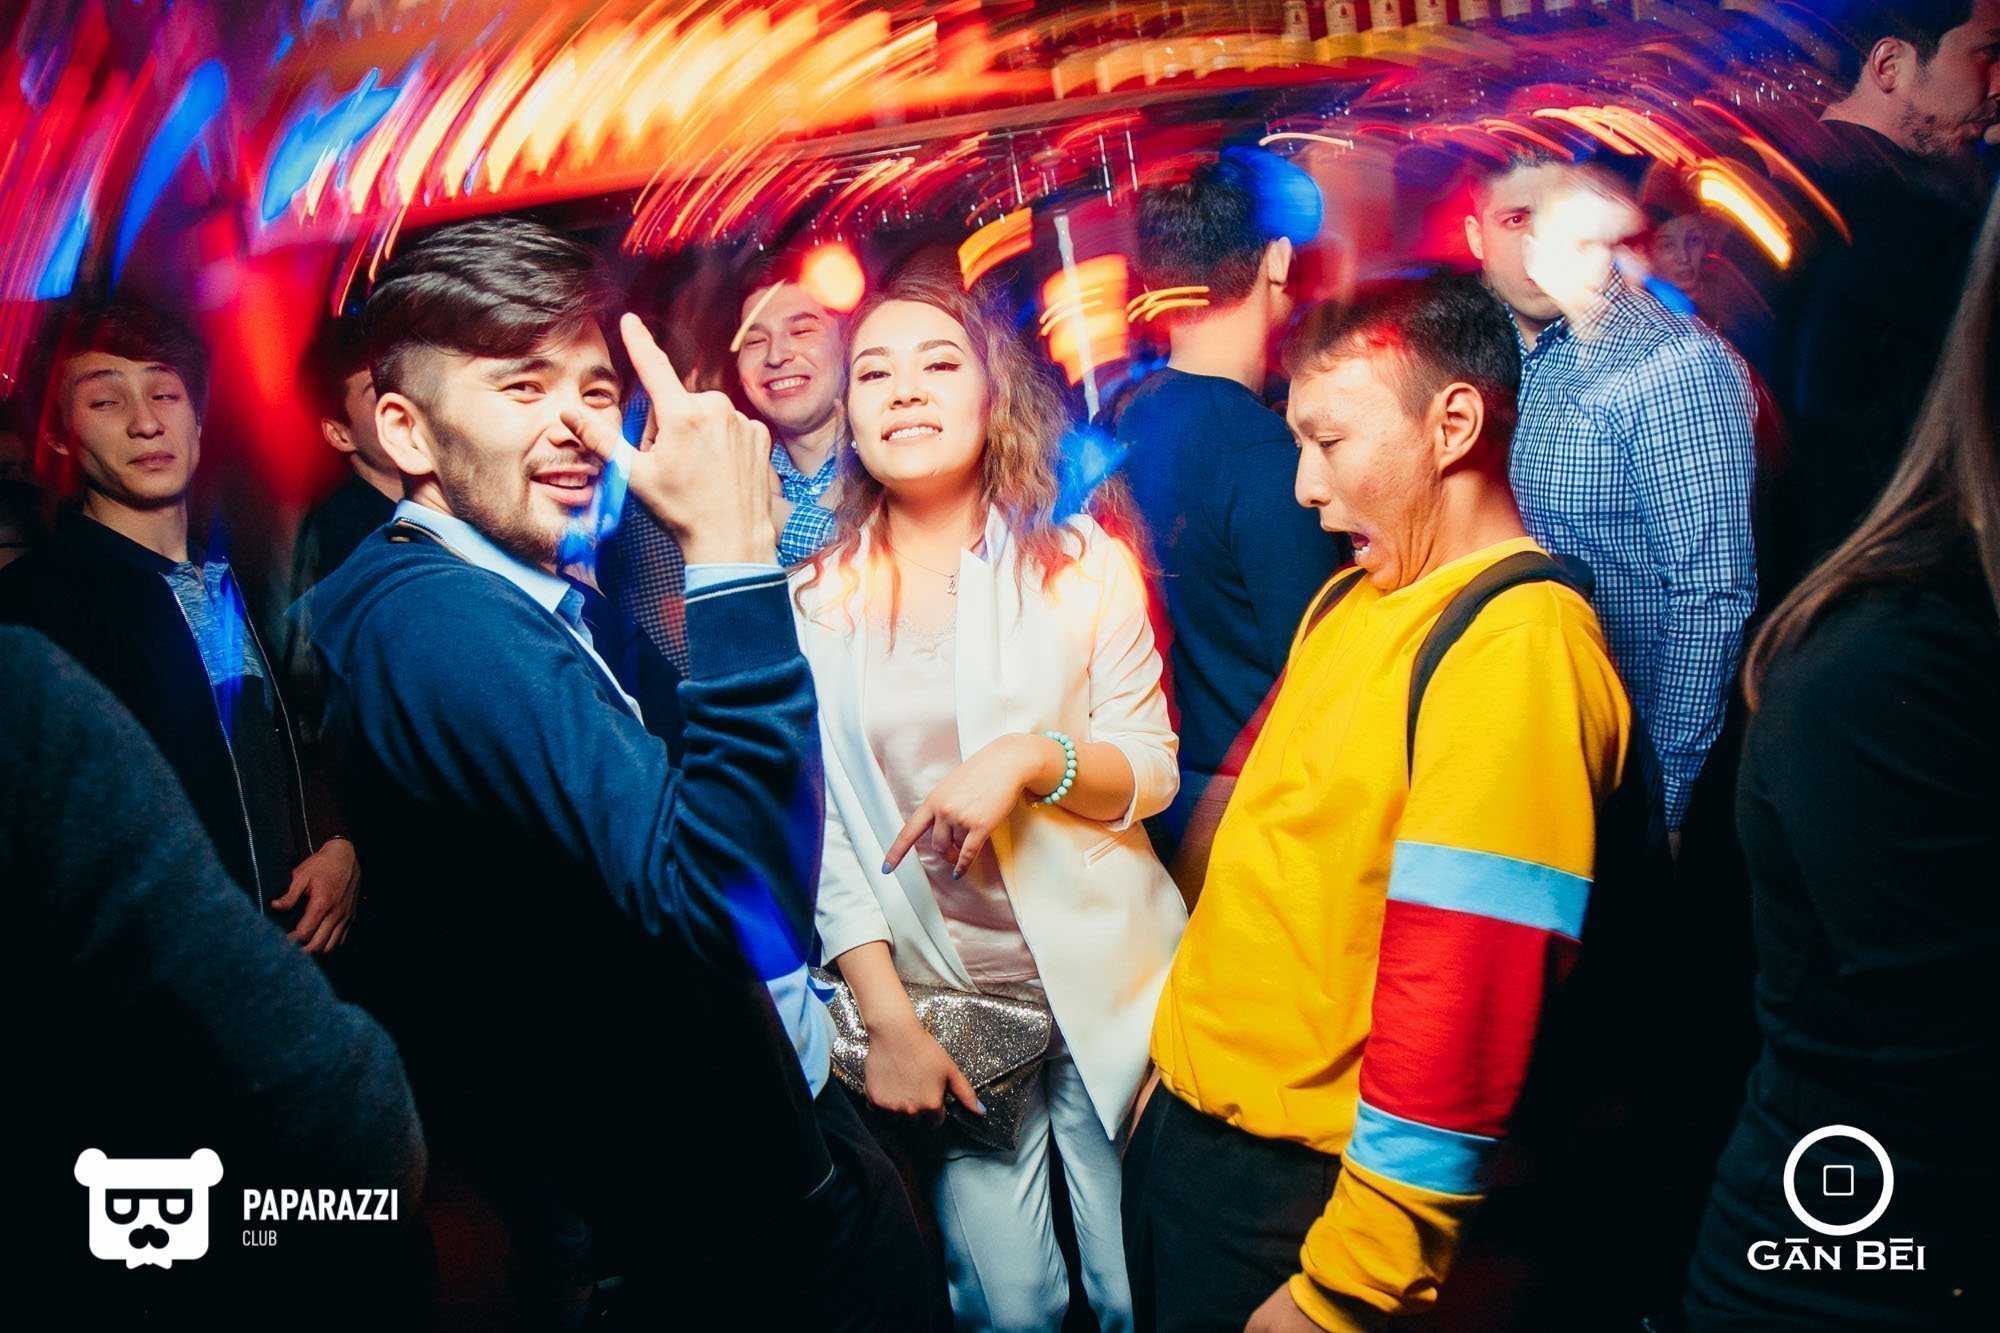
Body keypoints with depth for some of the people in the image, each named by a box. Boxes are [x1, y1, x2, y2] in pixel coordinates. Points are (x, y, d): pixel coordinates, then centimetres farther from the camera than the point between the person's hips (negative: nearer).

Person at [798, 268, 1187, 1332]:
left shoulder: (1083, 564, -1)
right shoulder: (816, 602, 0)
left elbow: (1151, 772, 0)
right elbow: (823, 829, 0)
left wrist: (1030, 756, -20)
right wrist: (888, 1020, -5)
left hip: (1105, 982, 0)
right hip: (940, 998, 0)